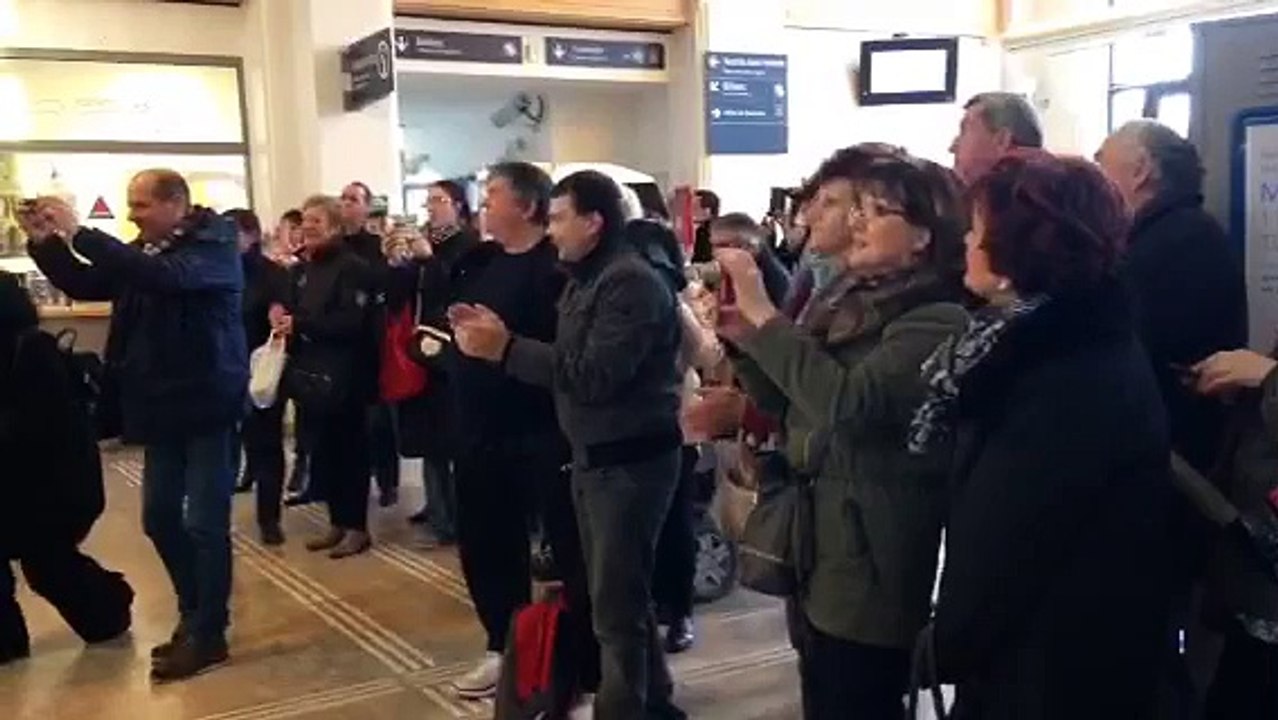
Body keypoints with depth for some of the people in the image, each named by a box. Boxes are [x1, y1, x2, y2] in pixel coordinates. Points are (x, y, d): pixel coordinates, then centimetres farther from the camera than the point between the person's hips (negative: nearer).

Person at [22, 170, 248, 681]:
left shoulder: (214, 244, -12)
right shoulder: (145, 251, 11)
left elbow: (163, 277, -30)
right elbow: (83, 285, 15)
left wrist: (79, 233, -28)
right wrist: (45, 241, -1)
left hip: (207, 403, -8)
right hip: (163, 405, 8)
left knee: (205, 523, -3)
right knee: (159, 518, 12)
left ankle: (209, 635, 8)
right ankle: (194, 616, 28)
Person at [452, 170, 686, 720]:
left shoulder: (631, 282, -17)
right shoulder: (585, 279, 14)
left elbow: (594, 376, -23)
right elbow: (565, 363, 10)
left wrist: (506, 349, -21)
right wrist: (498, 336, -2)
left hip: (630, 461, -9)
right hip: (593, 457, 9)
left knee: (617, 603, -1)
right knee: (620, 592, 17)